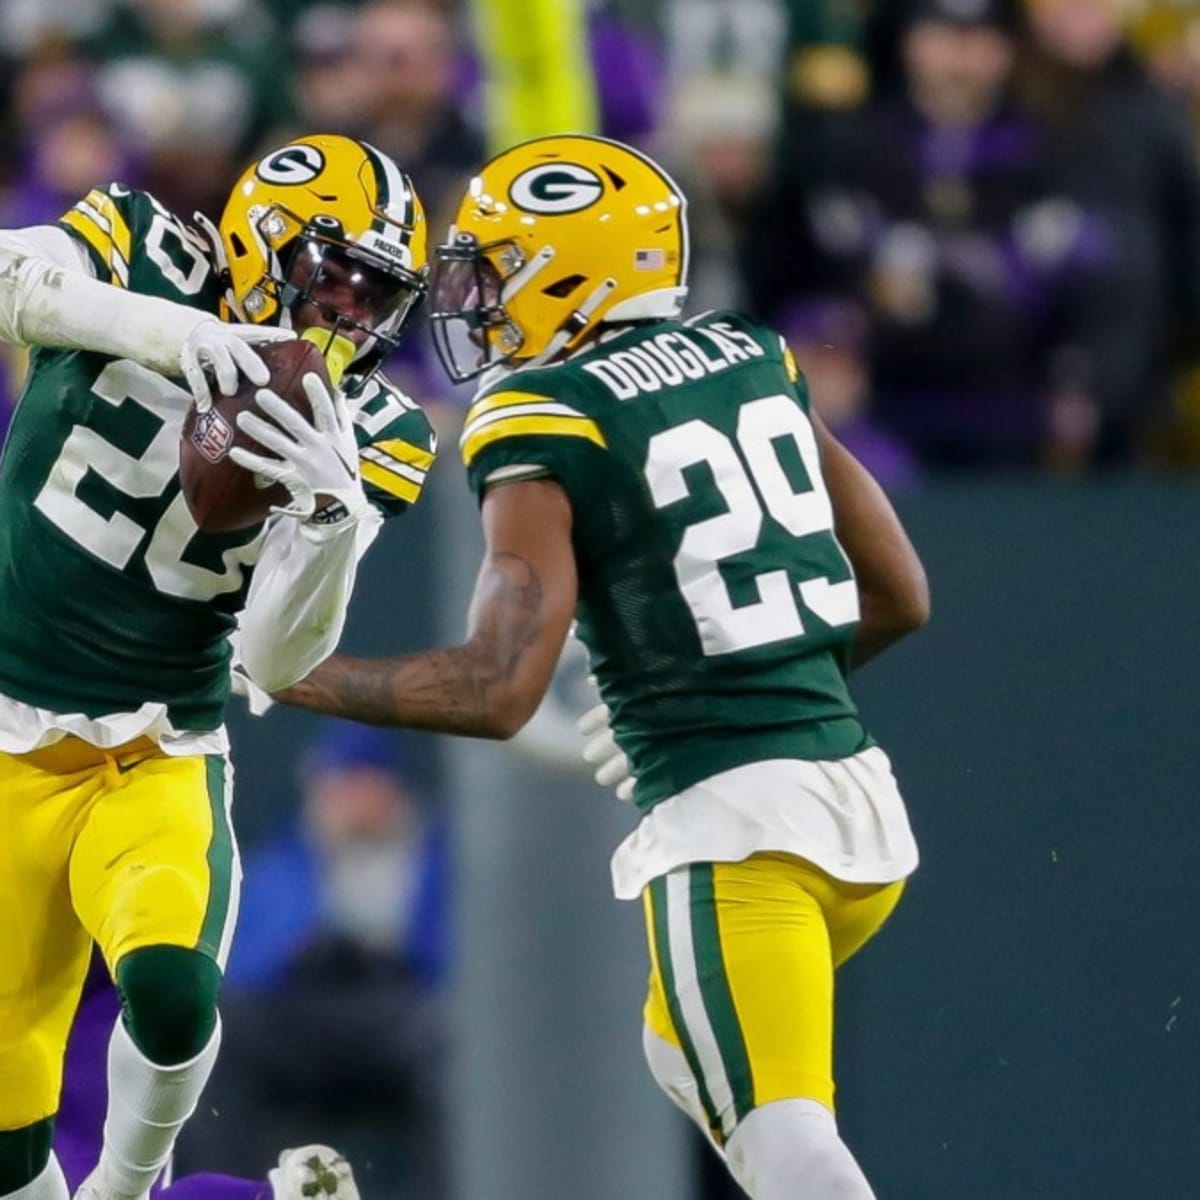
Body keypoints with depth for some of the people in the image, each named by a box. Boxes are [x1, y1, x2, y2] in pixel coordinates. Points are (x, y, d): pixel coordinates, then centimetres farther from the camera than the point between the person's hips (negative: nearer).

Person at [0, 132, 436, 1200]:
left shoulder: (368, 437, -5)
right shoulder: (145, 255, -6)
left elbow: (277, 660, -13)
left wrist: (332, 510, -31)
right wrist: (171, 327, -44)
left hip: (160, 758, 0)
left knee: (170, 991, -25)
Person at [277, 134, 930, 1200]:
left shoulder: (546, 427, -8)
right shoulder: (752, 360, 12)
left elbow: (497, 693, -16)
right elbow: (899, 597, 16)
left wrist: (296, 676, -3)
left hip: (732, 827, -8)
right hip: (859, 786, 8)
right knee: (692, 1055, 27)